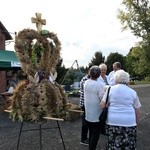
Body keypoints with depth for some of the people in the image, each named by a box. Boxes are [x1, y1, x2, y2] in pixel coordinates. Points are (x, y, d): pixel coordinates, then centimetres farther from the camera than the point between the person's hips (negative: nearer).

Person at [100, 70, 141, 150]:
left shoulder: (110, 89, 2)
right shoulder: (133, 92, 6)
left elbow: (102, 105, -1)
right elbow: (138, 112, 7)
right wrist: (136, 123, 19)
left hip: (112, 122, 0)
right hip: (129, 122, 1)